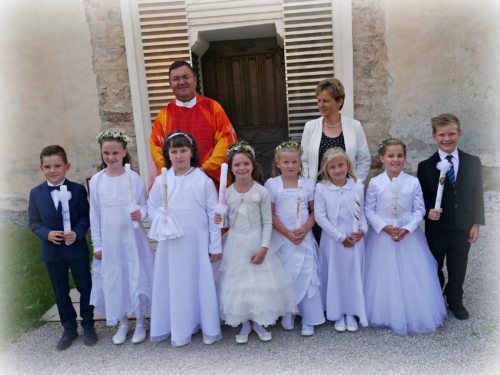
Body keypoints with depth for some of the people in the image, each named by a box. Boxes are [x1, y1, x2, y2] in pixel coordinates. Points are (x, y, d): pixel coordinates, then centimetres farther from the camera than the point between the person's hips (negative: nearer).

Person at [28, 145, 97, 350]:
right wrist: (47, 233, -18)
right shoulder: (36, 193, -2)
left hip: (77, 248, -2)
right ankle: (69, 328, 31)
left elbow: (86, 216, -5)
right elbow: (34, 222, 1)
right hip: (52, 251, 2)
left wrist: (77, 233, -23)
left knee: (85, 287, 10)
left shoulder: (77, 189, -8)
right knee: (61, 292, 14)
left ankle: (88, 325, 29)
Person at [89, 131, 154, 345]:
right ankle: (122, 324, 31)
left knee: (136, 278, 7)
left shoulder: (133, 178, -8)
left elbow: (145, 205, -1)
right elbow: (94, 215, 4)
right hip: (109, 241, 2)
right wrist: (97, 244, 4)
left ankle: (140, 323, 26)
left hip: (133, 239, -2)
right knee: (114, 281, 11)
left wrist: (141, 214, -24)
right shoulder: (96, 180, -1)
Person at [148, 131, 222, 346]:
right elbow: (152, 208, 10)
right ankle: (179, 330, 28)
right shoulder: (160, 181, 0)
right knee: (175, 284, 9)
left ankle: (210, 329, 25)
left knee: (203, 283, 7)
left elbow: (213, 214, -4)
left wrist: (215, 245, -3)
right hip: (171, 243, 2)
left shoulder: (204, 180, -6)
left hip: (198, 242, -2)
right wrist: (162, 221, -11)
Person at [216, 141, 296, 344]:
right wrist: (219, 221, -18)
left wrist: (264, 248, -13)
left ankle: (259, 322, 27)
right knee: (238, 283, 7)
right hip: (235, 244, 2)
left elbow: (267, 222, -6)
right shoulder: (227, 193, -1)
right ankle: (244, 324, 26)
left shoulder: (261, 192, -7)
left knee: (260, 282, 5)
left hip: (257, 243, -1)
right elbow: (226, 222, 5)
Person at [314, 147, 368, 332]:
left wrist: (363, 229, -13)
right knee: (334, 276, 9)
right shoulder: (321, 188, -8)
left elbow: (362, 213, 7)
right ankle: (338, 315, 26)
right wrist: (340, 237, -13)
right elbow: (320, 216, -11)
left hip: (355, 240, 2)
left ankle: (352, 314, 28)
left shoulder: (357, 188, -2)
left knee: (353, 274, 10)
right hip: (332, 240, -1)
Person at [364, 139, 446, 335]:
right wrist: (384, 227, -15)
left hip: (409, 235, 1)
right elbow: (369, 210, -4)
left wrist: (407, 229, -14)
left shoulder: (413, 182, -5)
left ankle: (414, 317, 25)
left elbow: (419, 209, -1)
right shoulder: (375, 183, -6)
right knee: (384, 277, 7)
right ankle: (387, 316, 25)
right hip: (382, 236, 0)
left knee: (413, 278, 5)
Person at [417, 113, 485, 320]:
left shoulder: (473, 162, -2)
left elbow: (477, 195, 1)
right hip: (436, 228, -1)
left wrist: (476, 224, 0)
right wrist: (428, 211, -23)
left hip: (463, 228, 2)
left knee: (458, 268, 16)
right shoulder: (425, 166, -9)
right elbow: (422, 197, -4)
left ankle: (455, 300, 39)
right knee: (434, 267, 16)